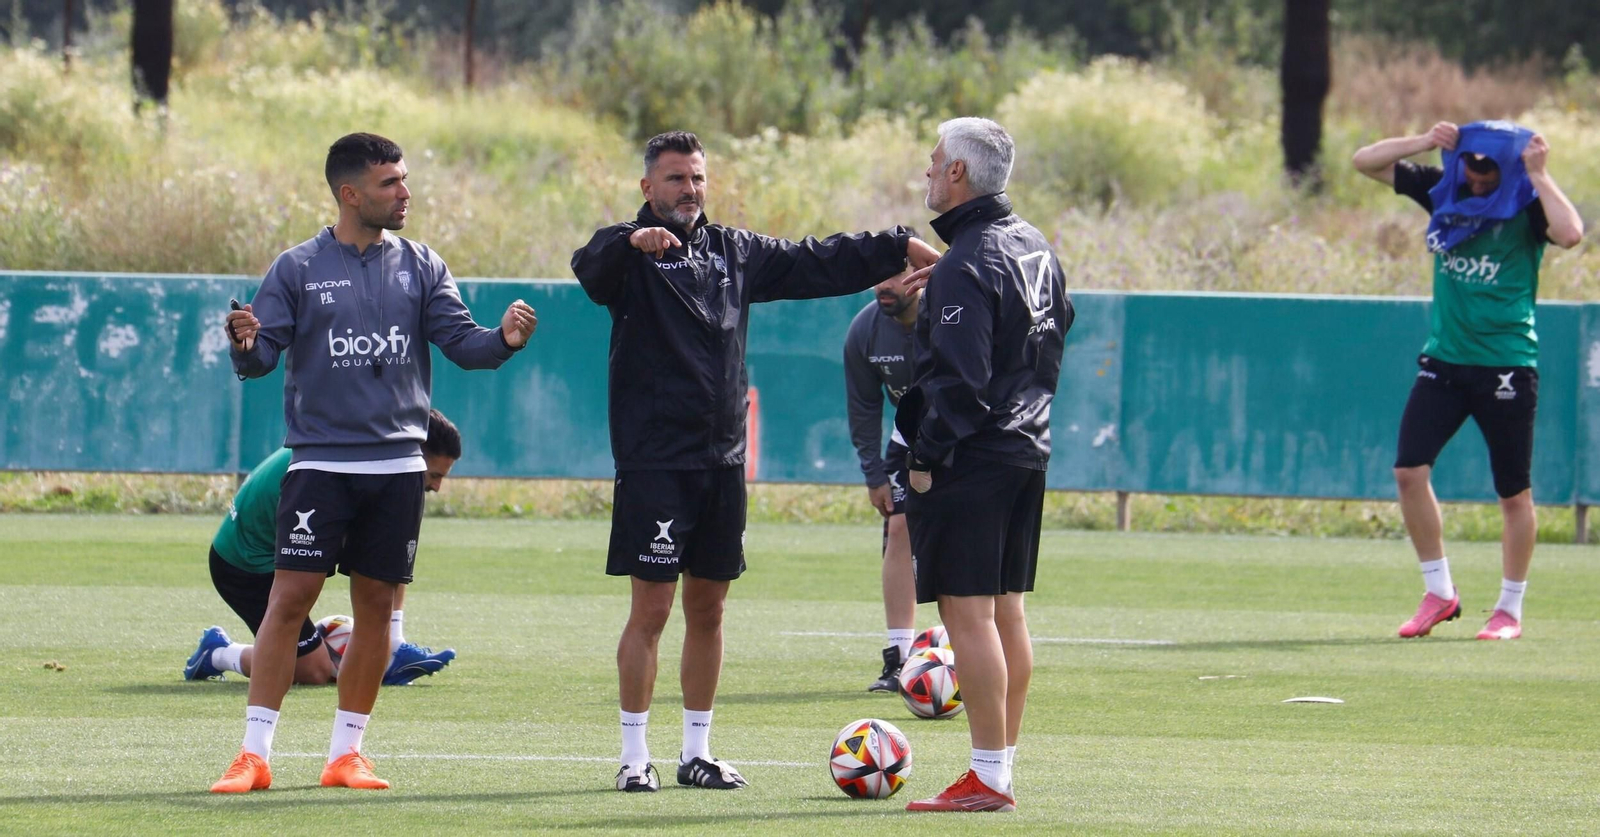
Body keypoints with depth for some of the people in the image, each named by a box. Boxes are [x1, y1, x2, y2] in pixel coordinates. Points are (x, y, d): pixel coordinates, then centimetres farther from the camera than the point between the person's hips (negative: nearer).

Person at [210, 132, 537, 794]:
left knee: (376, 608, 6)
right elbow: (260, 356, -2)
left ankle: (346, 752, 16)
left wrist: (502, 340, -18)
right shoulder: (299, 268, 0)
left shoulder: (420, 267, 8)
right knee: (290, 598, -9)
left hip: (397, 463, 3)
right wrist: (245, 345, -25)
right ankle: (254, 756, -6)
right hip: (320, 461, -3)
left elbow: (459, 340, 2)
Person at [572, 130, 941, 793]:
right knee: (651, 609, -6)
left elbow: (816, 262, 20)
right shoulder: (631, 252, -4)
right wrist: (633, 243, -47)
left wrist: (902, 248, 15)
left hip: (722, 463, 6)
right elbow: (591, 267, -26)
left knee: (707, 609, 9)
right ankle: (634, 756, 1)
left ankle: (697, 751, 17)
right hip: (653, 461, -6)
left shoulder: (734, 252, 14)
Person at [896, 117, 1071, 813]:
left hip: (969, 464, -10)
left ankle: (987, 778, -10)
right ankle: (1001, 765, 16)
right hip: (1026, 454, 10)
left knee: (967, 611, -8)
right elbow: (1057, 332, 21)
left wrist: (927, 456, -14)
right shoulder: (1035, 247, 12)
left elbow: (959, 380, -22)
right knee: (1005, 611, 13)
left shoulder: (966, 266, -18)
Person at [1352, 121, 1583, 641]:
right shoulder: (1444, 191, 5)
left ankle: (1510, 609, 15)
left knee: (1514, 492, 2)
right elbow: (1366, 162, 9)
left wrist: (1538, 176, -23)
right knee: (1409, 470, -7)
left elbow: (1570, 234, -31)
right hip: (1444, 360, 4)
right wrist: (1425, 143, -5)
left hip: (1505, 366, -4)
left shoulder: (1526, 208, -9)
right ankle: (1439, 593, 6)